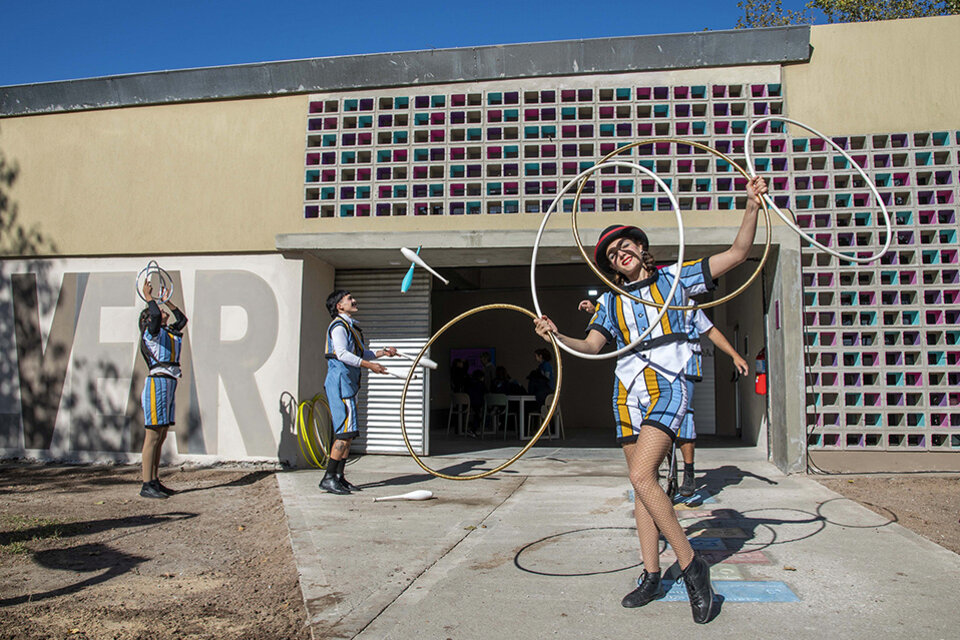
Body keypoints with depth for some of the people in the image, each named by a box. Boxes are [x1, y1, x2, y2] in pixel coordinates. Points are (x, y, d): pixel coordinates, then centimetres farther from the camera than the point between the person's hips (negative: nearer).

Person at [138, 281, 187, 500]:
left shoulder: (168, 332, 18)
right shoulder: (151, 332, -5)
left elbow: (182, 319, 33)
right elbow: (155, 315, -25)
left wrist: (167, 302, 30)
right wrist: (149, 298, -11)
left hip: (169, 384, 9)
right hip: (157, 382, -9)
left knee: (161, 436, 10)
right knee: (153, 436, -8)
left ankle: (155, 481, 16)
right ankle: (146, 485, -5)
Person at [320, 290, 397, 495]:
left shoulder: (351, 326, 23)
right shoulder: (338, 326, -8)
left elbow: (363, 354, 30)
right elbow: (341, 353, -23)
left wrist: (383, 352, 15)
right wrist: (370, 365, -28)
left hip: (348, 385, 10)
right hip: (340, 383, -10)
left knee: (348, 433, 10)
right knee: (346, 432, -13)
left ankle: (339, 477, 15)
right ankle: (328, 478, -9)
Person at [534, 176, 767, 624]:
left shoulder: (674, 278, 8)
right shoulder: (612, 301, 16)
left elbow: (737, 254, 5)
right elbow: (590, 346, 5)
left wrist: (752, 207, -7)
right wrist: (557, 337, -13)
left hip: (667, 385, -5)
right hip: (628, 390, 5)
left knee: (641, 476, -20)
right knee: (642, 483, 7)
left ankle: (691, 565, -6)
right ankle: (651, 575, 19)